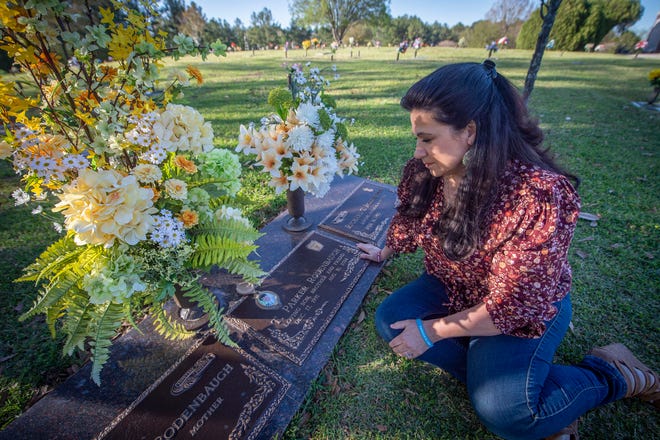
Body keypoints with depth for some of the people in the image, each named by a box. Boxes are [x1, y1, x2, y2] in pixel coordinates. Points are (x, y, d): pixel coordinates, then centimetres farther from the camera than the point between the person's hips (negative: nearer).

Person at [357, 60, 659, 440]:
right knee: (390, 321, -13)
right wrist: (387, 252, 21)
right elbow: (409, 219, 8)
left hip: (525, 310, -5)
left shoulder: (540, 195, -33)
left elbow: (513, 305, -28)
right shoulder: (425, 169, -14)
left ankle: (612, 375, 7)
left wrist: (432, 331, -23)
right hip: (452, 287, 6)